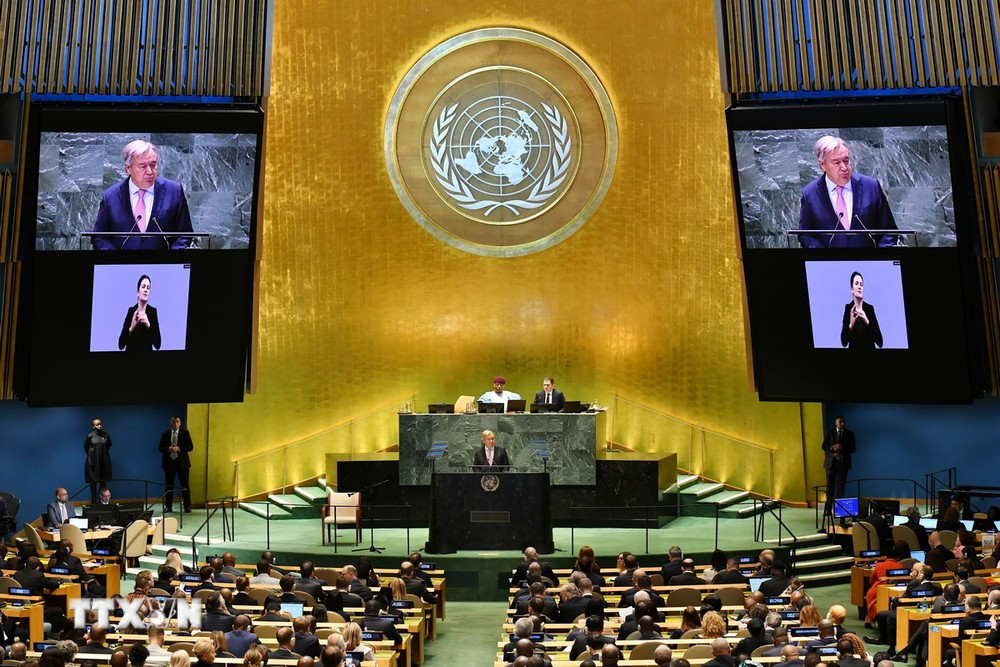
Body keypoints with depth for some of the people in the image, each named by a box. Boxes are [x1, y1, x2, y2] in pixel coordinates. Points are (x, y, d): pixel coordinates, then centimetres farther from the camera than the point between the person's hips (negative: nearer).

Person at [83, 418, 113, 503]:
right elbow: (85, 447, 7)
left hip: (104, 462, 2)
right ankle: (94, 502, 6)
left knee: (103, 482, 5)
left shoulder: (106, 435, -3)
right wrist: (91, 455, 9)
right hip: (93, 462, -2)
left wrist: (104, 453, 10)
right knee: (93, 482, 2)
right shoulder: (90, 436, -8)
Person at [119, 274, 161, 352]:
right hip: (131, 350, 1)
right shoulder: (131, 311, -2)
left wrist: (148, 325, -21)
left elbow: (157, 344, -11)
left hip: (147, 351, -1)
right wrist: (131, 327, -19)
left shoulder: (153, 311, -4)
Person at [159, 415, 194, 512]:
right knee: (169, 485, 5)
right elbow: (161, 448, 4)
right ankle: (168, 506, 13)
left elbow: (190, 447, -2)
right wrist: (169, 449, -15)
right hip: (169, 462, 2)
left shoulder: (185, 433, 3)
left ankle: (187, 506, 6)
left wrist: (179, 449, -16)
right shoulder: (165, 434, 8)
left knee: (185, 485, 0)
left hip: (182, 462, -1)